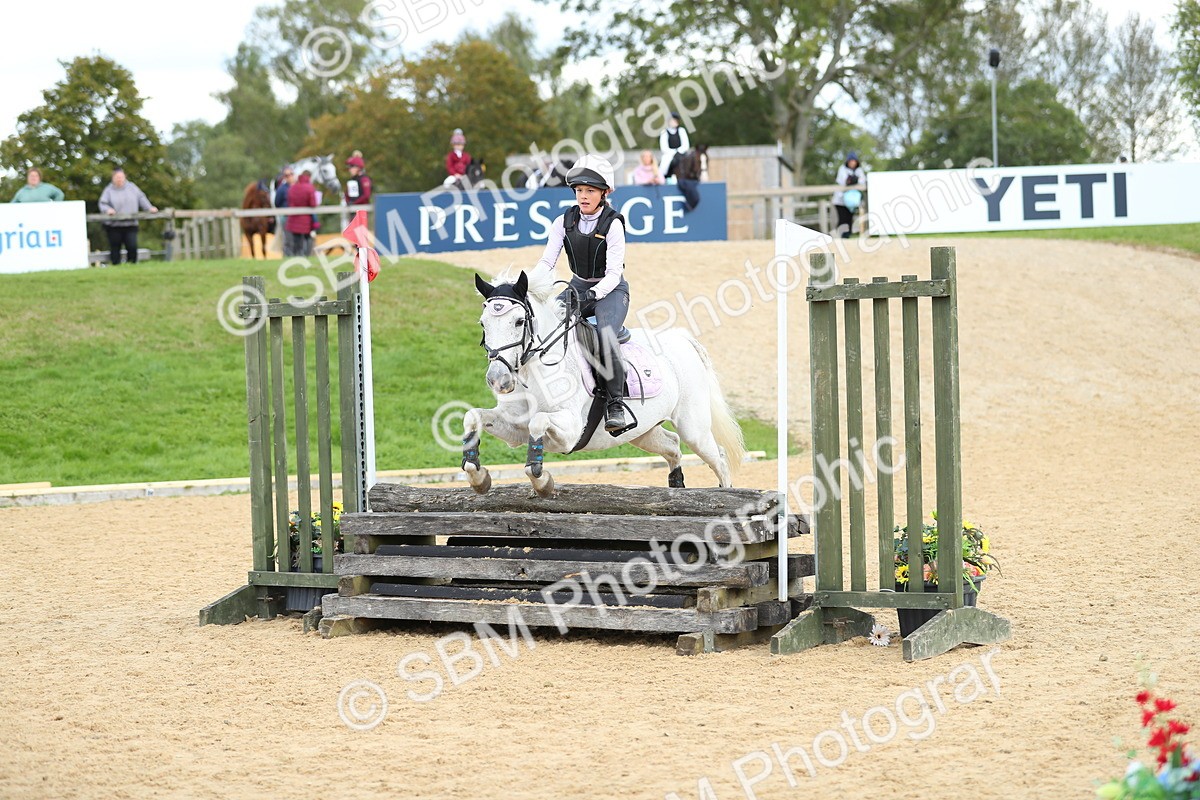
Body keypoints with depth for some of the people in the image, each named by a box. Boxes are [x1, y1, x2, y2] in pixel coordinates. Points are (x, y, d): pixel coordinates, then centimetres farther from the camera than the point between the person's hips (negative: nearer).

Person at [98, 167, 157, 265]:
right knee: (115, 248, 2)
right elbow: (102, 204, -2)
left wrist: (149, 208, 3)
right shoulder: (109, 190, 4)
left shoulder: (132, 187, 11)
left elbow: (141, 198, 14)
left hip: (131, 225, 1)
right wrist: (108, 209, -22)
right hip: (114, 226, -1)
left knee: (132, 246, -10)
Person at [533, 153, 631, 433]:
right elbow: (547, 260, -5)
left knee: (606, 336, -33)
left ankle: (615, 402, -21)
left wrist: (592, 294, -34)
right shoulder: (565, 221, 0)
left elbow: (613, 273, -18)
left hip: (610, 290, -5)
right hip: (578, 287, 5)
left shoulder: (612, 224, -13)